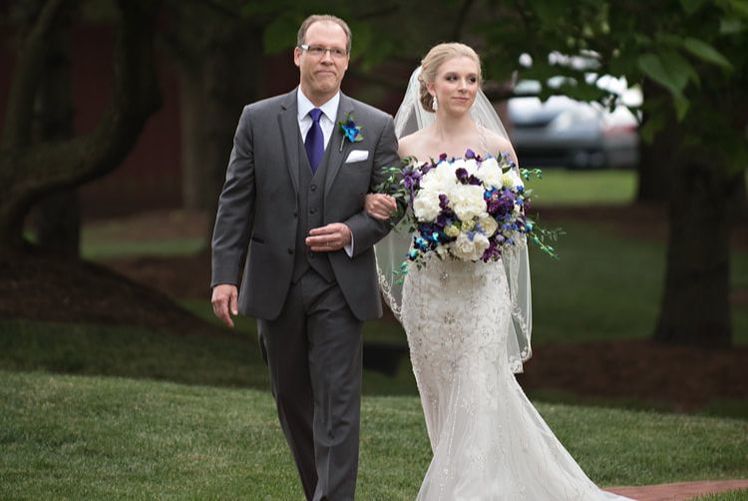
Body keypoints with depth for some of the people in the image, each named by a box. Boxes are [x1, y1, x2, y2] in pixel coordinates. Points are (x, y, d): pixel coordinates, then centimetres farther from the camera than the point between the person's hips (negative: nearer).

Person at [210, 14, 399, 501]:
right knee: (292, 401, 13)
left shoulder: (376, 127, 1)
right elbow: (235, 202, 0)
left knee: (337, 405, -8)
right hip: (276, 283, 2)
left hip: (340, 286, -2)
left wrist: (353, 233, -15)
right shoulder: (258, 120, 1)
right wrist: (225, 276, -7)